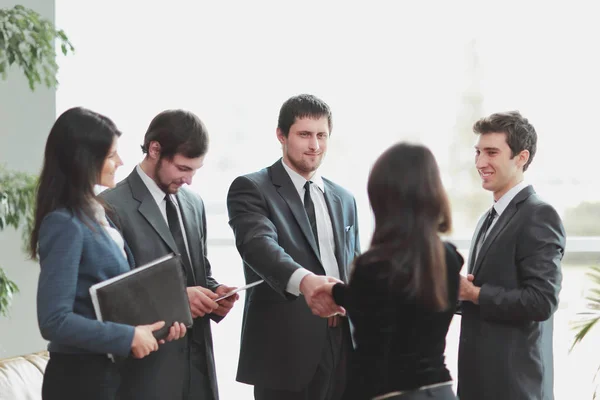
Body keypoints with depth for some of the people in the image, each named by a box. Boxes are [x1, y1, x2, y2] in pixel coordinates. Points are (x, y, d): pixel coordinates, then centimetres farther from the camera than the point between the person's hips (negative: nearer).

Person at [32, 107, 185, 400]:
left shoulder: (95, 215, 9)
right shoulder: (65, 225, -18)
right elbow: (54, 321, -23)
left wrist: (156, 319, -1)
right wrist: (129, 337, -18)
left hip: (108, 371, 8)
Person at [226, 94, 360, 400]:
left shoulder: (344, 200, 18)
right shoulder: (251, 189, -3)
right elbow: (259, 244, -22)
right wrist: (303, 280, -42)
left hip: (342, 348, 6)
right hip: (285, 349, -5)